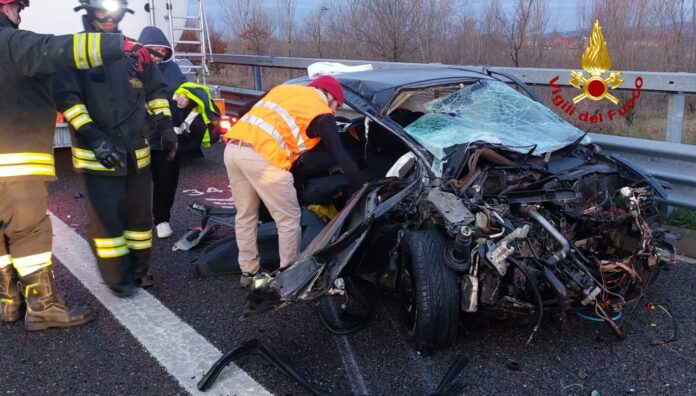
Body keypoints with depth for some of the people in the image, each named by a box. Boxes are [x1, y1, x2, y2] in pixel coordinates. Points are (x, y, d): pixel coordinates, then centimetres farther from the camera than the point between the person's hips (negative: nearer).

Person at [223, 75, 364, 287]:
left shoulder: (283, 89, 27)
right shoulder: (322, 113, 8)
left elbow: (245, 111, 29)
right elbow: (342, 158, 2)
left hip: (233, 148, 7)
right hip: (262, 157, -7)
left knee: (245, 214, 23)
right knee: (289, 220, 9)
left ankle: (248, 272, 33)